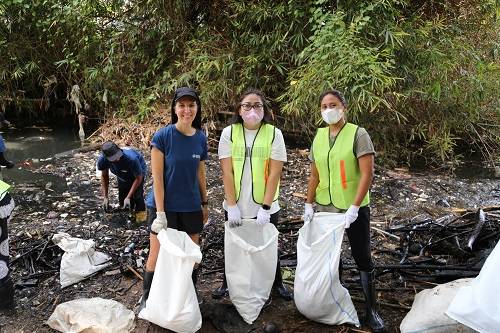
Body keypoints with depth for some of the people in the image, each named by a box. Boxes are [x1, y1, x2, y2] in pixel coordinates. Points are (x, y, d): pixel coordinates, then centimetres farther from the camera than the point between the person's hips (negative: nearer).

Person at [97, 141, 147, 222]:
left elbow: (138, 178, -30)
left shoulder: (131, 158, -45)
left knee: (137, 193, -24)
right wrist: (105, 197, -16)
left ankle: (141, 211, 5)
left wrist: (128, 197, -33)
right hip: (123, 175, 4)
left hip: (138, 170, -3)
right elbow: (104, 176, -12)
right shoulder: (102, 160, -32)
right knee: (123, 203, 1)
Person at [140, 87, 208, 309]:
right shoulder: (162, 136, -14)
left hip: (191, 207, 4)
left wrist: (205, 203, 13)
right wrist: (160, 213, -16)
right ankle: (146, 299, 24)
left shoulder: (200, 138, -1)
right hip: (164, 206, -4)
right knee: (157, 255, 3)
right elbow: (157, 177, -14)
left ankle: (192, 293, 36)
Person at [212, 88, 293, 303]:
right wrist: (232, 206, -11)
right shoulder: (229, 133, -4)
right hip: (235, 206, 1)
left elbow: (274, 173, -10)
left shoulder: (274, 134, -6)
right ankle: (228, 283, 36)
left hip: (265, 207, -1)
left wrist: (265, 208, -14)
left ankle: (276, 284, 35)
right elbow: (227, 172, -7)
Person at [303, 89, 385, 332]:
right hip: (325, 207, 5)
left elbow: (367, 173, -16)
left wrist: (354, 207, -21)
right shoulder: (319, 136, 6)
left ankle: (371, 310, 15)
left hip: (353, 208, -4)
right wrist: (308, 204, 6)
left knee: (362, 258, 3)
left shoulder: (358, 134, -9)